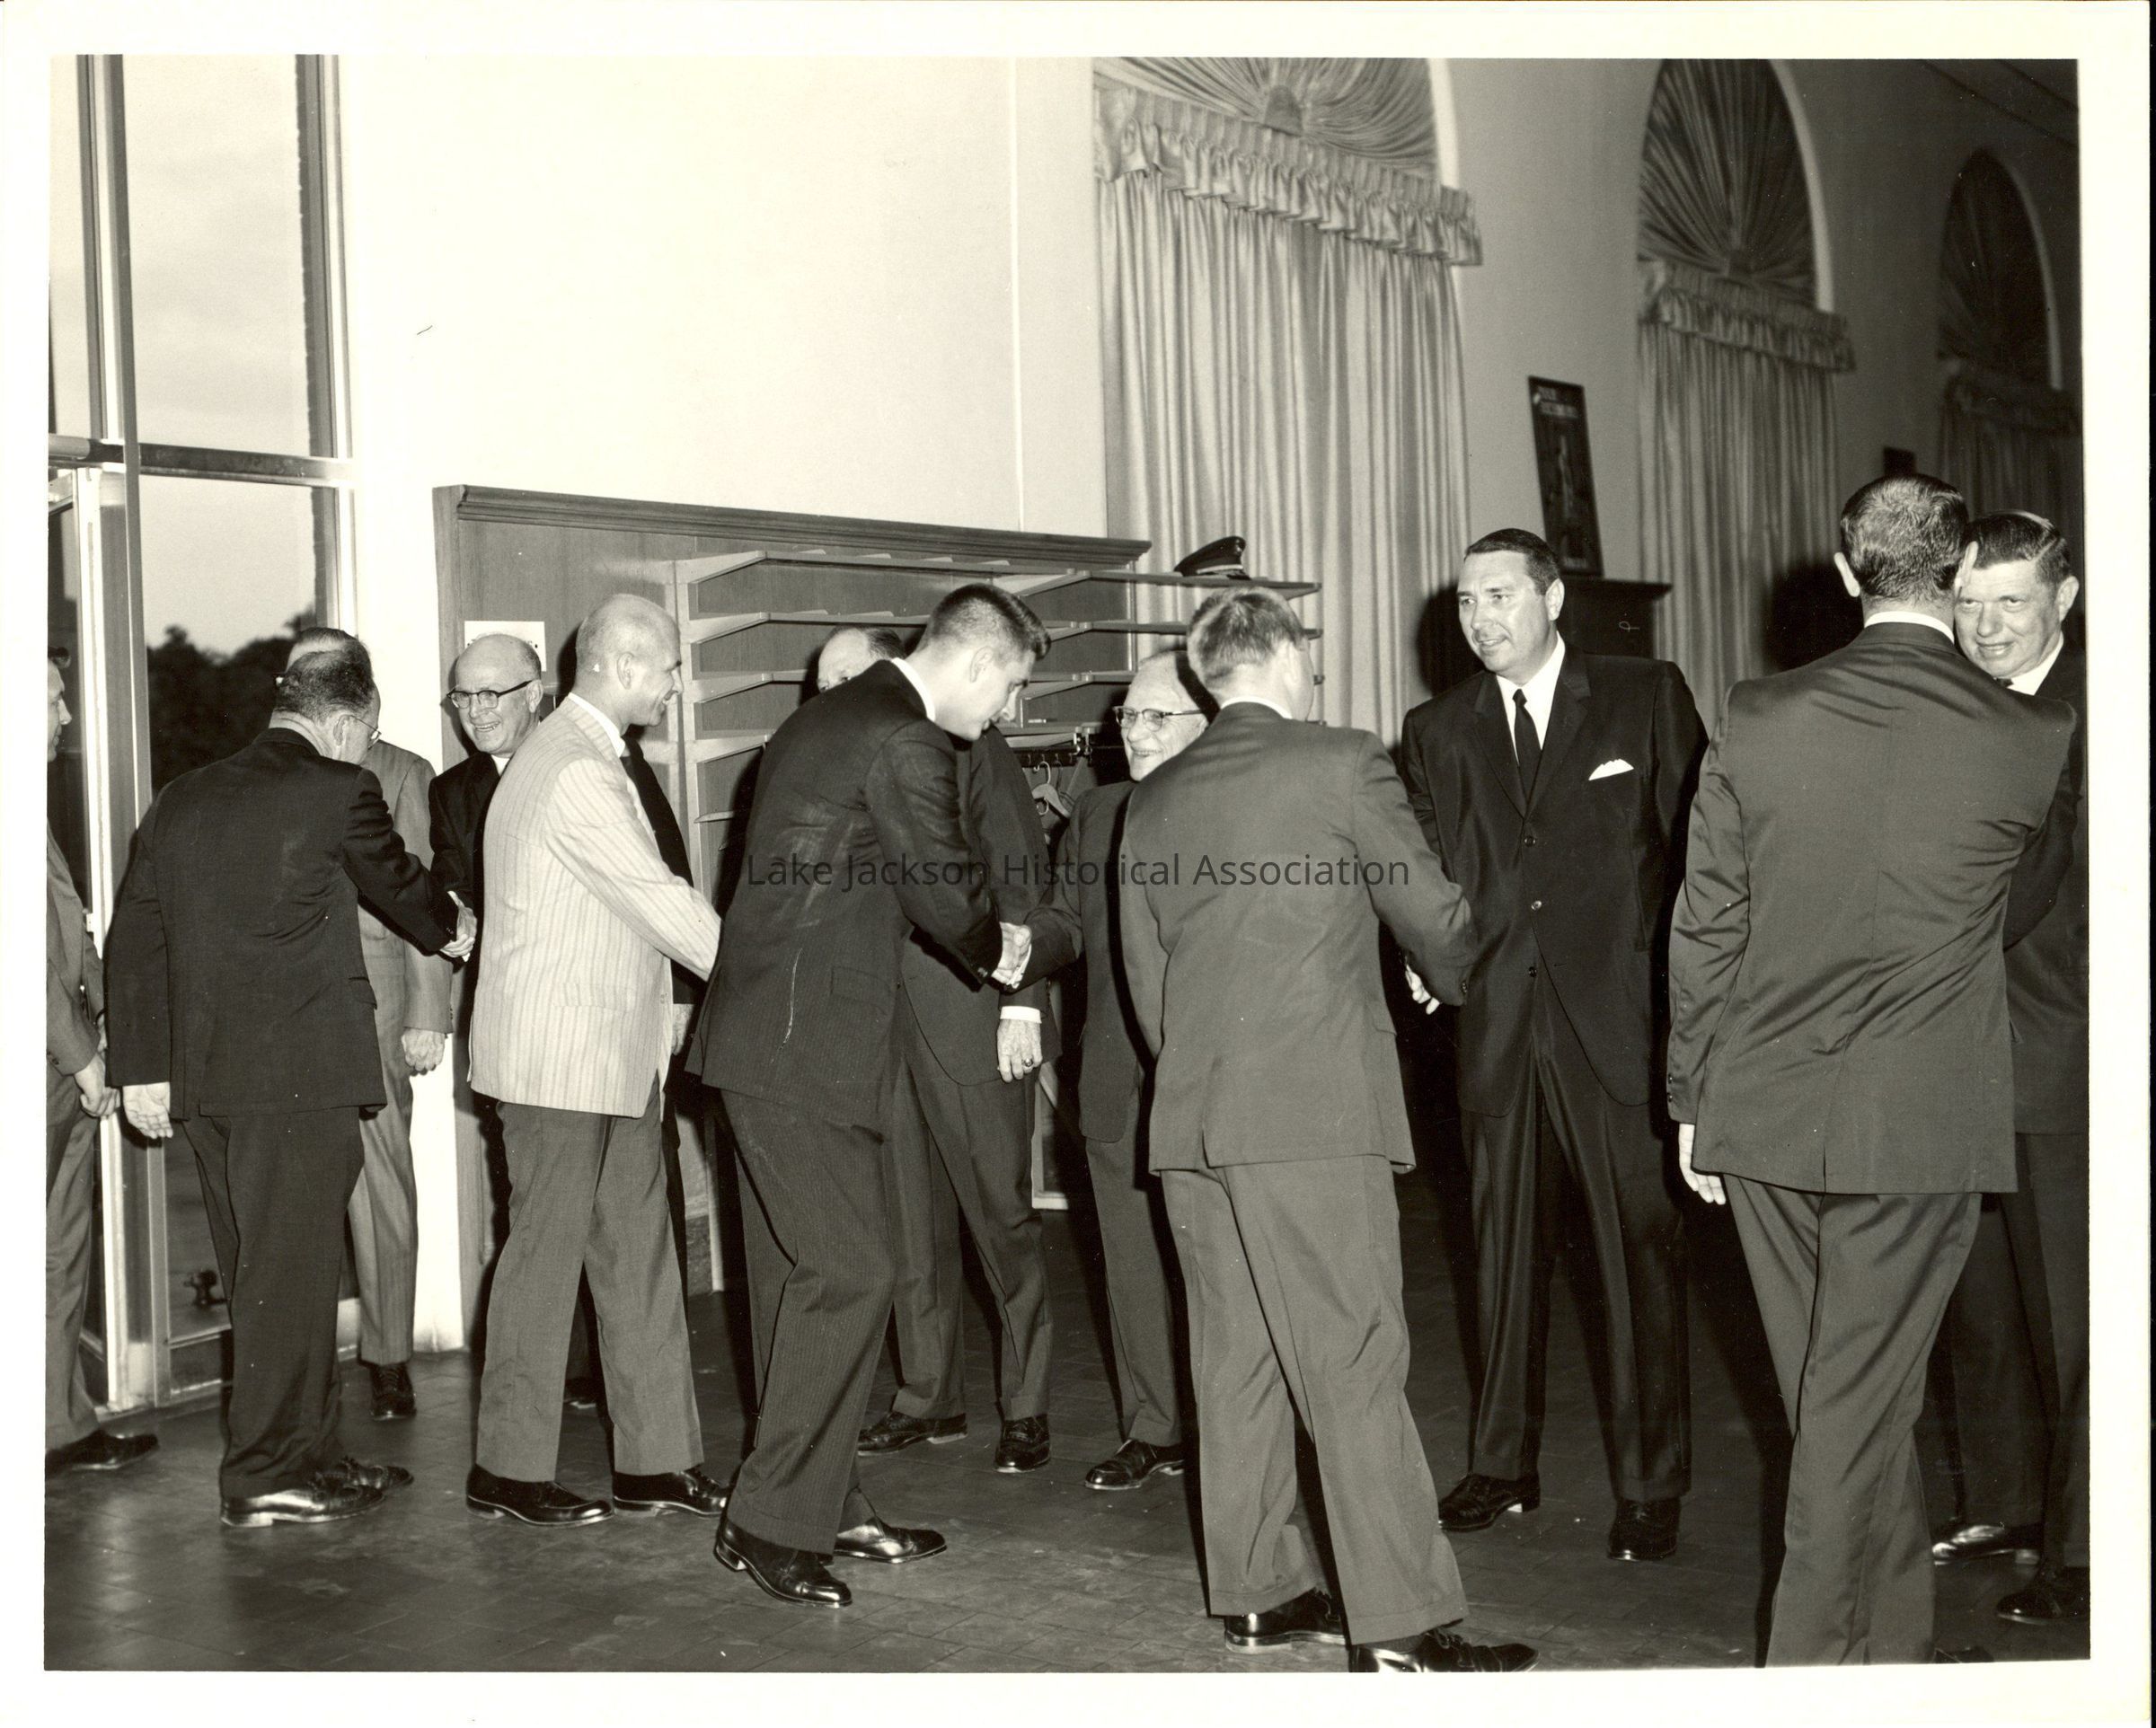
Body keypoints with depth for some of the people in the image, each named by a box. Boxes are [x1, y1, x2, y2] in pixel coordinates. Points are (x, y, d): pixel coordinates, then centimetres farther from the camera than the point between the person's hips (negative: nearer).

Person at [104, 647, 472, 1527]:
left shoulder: (181, 798, 11)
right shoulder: (337, 791, -8)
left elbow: (133, 939, 11)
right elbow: (400, 884, 8)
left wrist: (141, 1066, 14)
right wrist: (451, 929, 29)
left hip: (202, 1079, 7)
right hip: (300, 1072, -7)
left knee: (261, 1278, 14)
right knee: (289, 1273, 1)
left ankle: (309, 1453, 24)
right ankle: (266, 1474, 6)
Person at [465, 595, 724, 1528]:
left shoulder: (583, 755, 15)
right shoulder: (574, 770, -18)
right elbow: (663, 903, -18)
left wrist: (656, 1009, 13)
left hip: (615, 1056, 10)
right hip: (560, 1060, -10)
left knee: (638, 1252, 11)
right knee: (546, 1255, 0)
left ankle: (657, 1458, 17)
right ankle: (507, 1469, 12)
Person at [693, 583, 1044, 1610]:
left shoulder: (821, 718, 18)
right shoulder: (904, 742, -14)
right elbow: (951, 891, -8)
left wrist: (985, 941, 17)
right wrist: (999, 950, 14)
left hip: (764, 1033, 11)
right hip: (807, 1045, -11)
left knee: (799, 1276, 13)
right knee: (848, 1274, -7)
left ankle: (823, 1504, 21)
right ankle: (769, 1520, 0)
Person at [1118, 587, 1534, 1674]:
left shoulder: (1152, 801, 11)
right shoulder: (1341, 765, -4)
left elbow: (1143, 974, 15)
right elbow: (1434, 918, 2)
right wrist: (1460, 985, 23)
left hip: (1187, 1118, 6)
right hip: (1314, 1109, -6)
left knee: (1233, 1363, 12)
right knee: (1353, 1368, -4)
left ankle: (1257, 1593, 19)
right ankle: (1399, 1626, -1)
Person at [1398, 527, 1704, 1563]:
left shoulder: (1646, 697, 4)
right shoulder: (1438, 731, 12)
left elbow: (1695, 844, 2)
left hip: (1617, 1015, -3)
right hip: (1496, 1021, 3)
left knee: (1641, 1252, 0)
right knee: (1503, 1250, 11)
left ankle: (1651, 1486, 10)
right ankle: (1501, 1465, 24)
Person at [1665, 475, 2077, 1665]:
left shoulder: (1756, 719, -3)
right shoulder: (2032, 738, -8)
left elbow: (1703, 927, 1)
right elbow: (2027, 901, 11)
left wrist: (1694, 1099, 11)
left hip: (1763, 1114, 3)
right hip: (1917, 1120, -3)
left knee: (1838, 1391, 17)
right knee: (1861, 1400, 6)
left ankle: (1895, 1642, 34)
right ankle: (1813, 1657, 14)